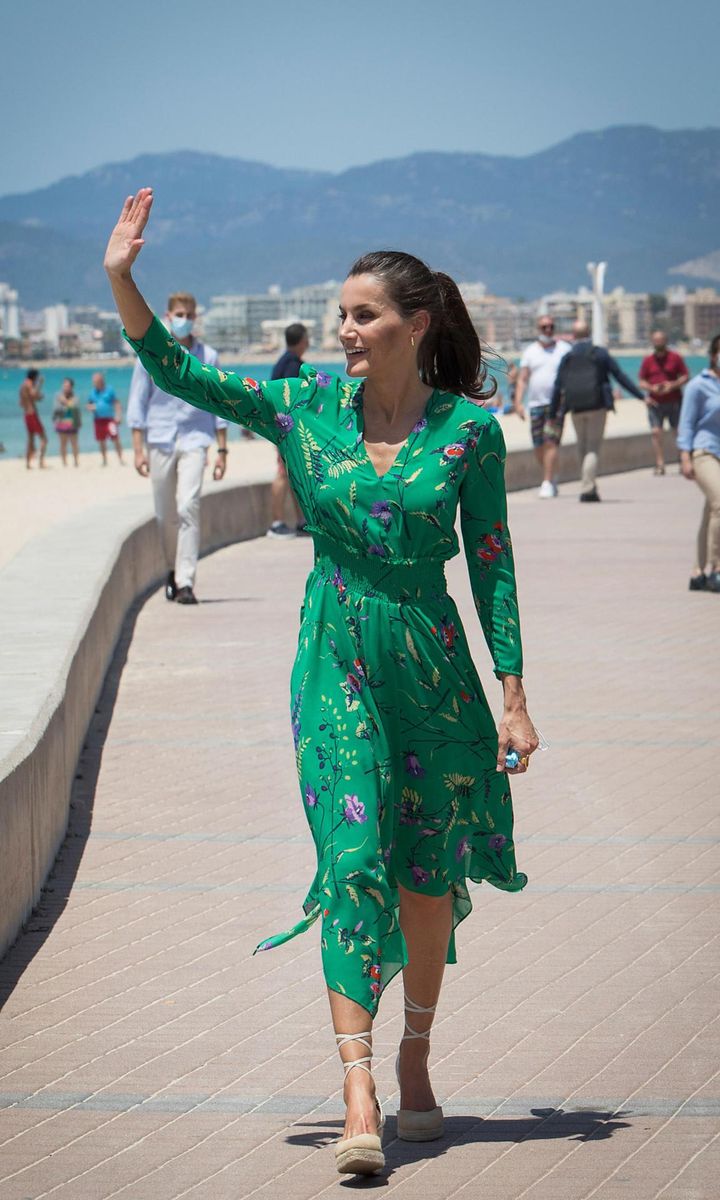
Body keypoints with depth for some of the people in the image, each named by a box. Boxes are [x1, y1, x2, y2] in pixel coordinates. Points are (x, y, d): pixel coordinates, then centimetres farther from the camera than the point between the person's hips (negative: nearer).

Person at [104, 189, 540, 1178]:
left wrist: (513, 696, -2)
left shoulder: (469, 428, -4)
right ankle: (359, 1097, -17)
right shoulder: (308, 406, 0)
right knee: (354, 857, -12)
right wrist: (122, 278, -13)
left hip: (432, 661, 0)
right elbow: (176, 371, -1)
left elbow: (492, 562, 0)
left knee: (429, 872, 8)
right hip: (336, 660, 0)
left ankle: (416, 1062, 29)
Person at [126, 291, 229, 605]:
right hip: (159, 440, 1)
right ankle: (173, 570, 28)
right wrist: (138, 449, 0)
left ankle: (186, 582, -18)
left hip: (194, 440, -1)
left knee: (188, 507, -16)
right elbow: (137, 404, 6)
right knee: (165, 515, 7)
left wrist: (222, 450, 6)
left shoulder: (208, 357, 5)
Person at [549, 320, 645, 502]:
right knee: (593, 448, -1)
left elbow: (557, 388, 2)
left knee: (582, 448, 15)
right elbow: (621, 376, -1)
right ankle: (587, 489, -13)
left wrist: (553, 414, 6)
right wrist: (641, 396, 2)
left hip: (576, 409, 2)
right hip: (597, 406, -2)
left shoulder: (567, 358, 5)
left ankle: (589, 487, 19)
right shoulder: (600, 354, 0)